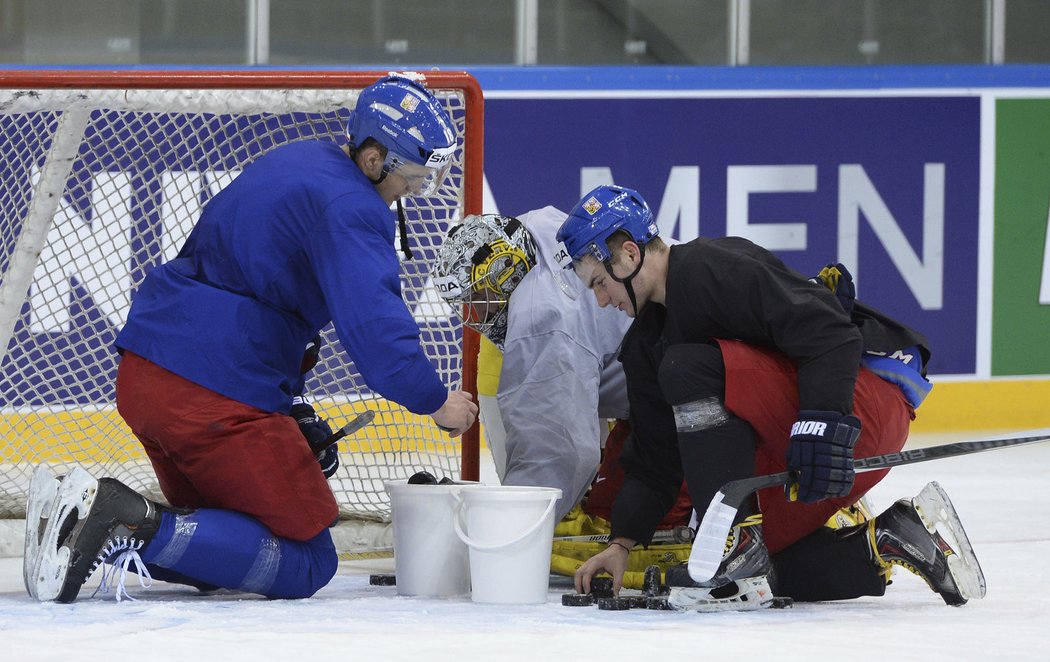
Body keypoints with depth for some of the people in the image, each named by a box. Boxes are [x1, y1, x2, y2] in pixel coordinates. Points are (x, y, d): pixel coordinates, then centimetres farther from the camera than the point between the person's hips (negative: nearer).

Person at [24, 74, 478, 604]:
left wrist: (293, 411, 20)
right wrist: (436, 402, -2)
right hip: (216, 397, -10)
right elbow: (375, 333, -21)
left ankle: (78, 513, 0)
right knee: (307, 563, -2)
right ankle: (137, 529, -20)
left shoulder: (301, 161, 17)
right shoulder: (349, 209, -14)